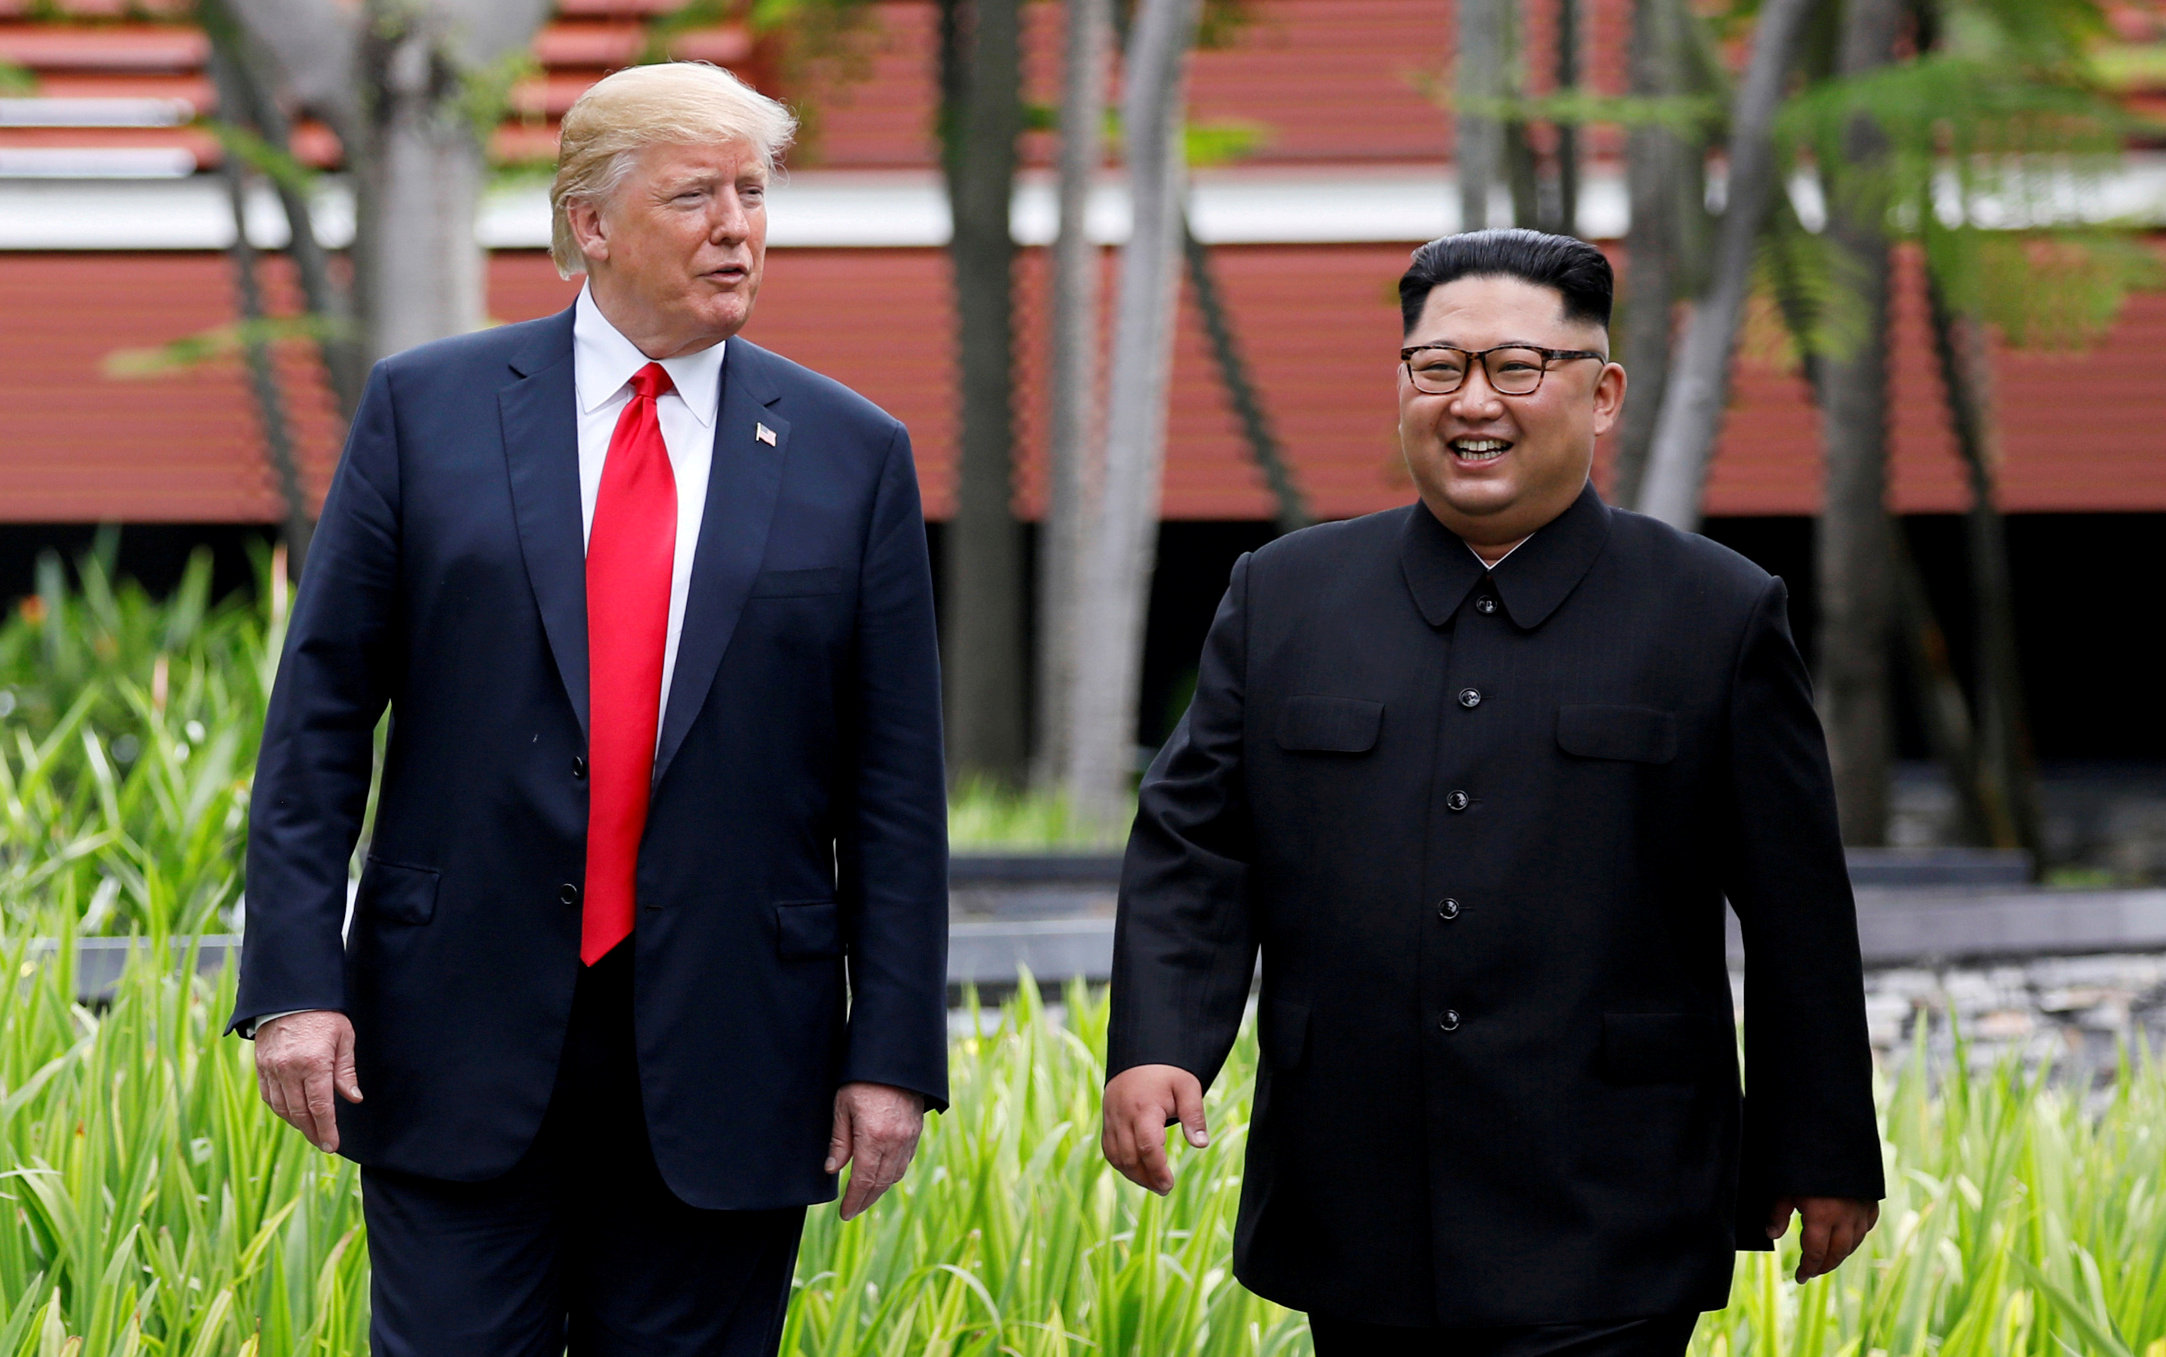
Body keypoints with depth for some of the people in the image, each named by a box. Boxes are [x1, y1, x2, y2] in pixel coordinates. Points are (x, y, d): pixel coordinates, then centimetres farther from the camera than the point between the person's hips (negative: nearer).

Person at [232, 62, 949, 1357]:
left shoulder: (852, 456, 5)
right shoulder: (427, 410, 4)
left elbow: (894, 785, 4)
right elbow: (319, 715, 2)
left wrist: (893, 1053, -2)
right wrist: (295, 982, -6)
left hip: (720, 1069, 1)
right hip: (462, 1048, -1)